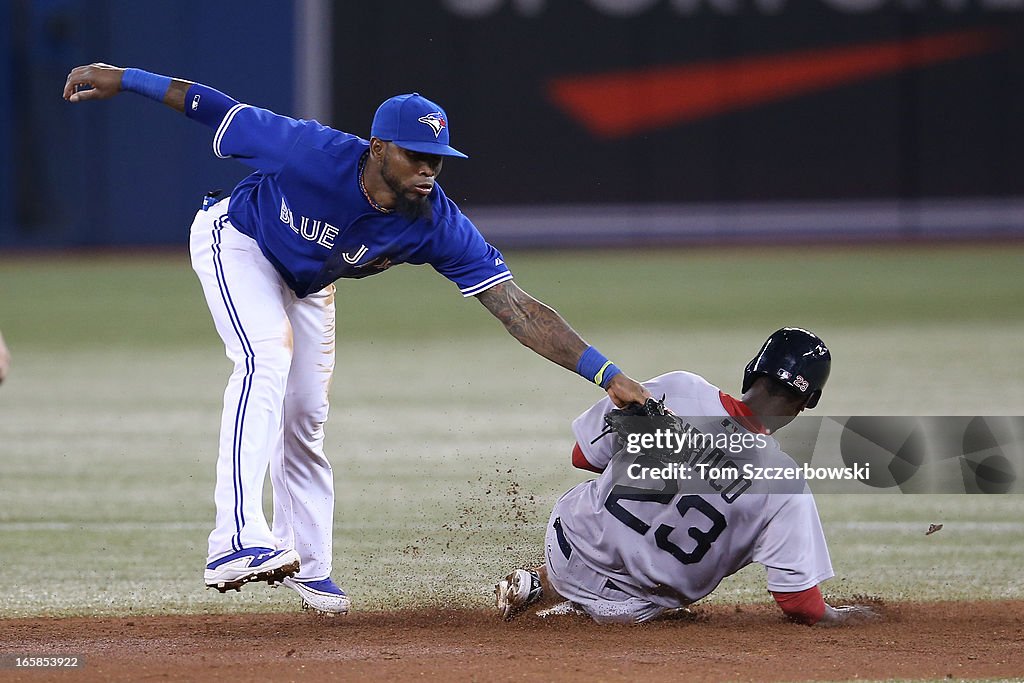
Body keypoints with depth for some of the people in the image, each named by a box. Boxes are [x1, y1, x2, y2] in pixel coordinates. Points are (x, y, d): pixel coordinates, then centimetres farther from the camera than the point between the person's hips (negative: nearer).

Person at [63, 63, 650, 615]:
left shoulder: (439, 226, -31)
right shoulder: (315, 154, -40)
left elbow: (517, 308, -33)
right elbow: (219, 110, -27)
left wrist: (608, 375, -41)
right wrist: (124, 79, -21)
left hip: (308, 283, 5)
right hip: (237, 239, -5)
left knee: (305, 419, 9)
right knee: (268, 357, -28)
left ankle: (307, 565, 26)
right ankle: (236, 542, -40)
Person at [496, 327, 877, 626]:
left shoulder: (674, 389, -17)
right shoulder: (784, 484, -22)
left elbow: (584, 456, -3)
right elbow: (797, 602, -19)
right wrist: (836, 617, 2)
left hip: (570, 546, 3)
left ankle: (540, 585, 24)